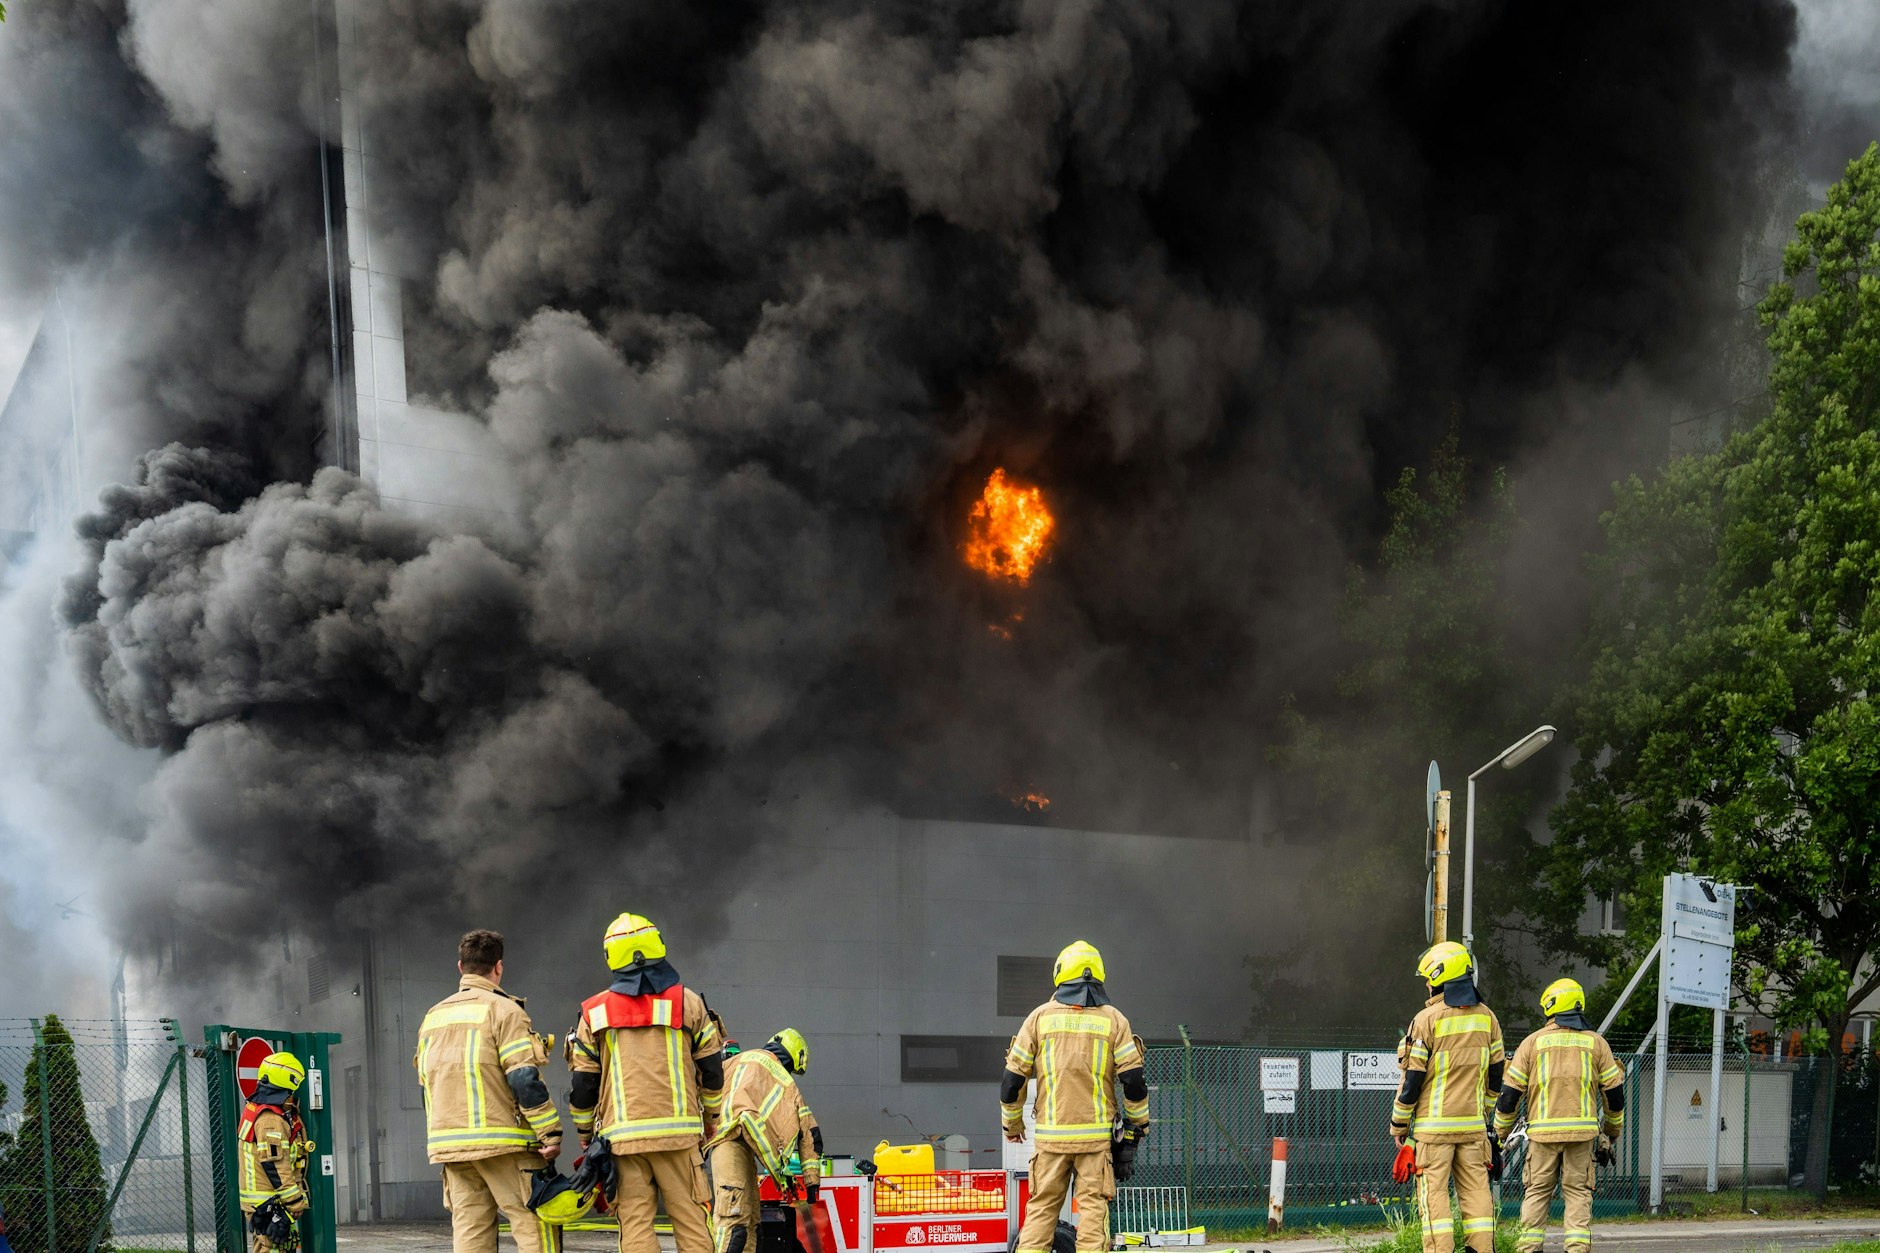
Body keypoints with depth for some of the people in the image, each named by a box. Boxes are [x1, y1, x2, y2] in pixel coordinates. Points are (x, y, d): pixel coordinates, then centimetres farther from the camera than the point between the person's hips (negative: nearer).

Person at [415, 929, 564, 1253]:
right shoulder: (502, 1009, -5)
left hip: (449, 1140, 7)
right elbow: (525, 1078, -14)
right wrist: (551, 1132, -11)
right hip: (501, 1140, -7)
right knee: (534, 1224, -4)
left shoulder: (433, 1017, 18)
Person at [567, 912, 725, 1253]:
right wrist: (711, 1120, 23)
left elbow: (582, 1083, 8)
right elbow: (712, 1071, 9)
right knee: (691, 1221, 2)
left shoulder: (595, 1013, 7)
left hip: (621, 1135, 1)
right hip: (678, 1131, 0)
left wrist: (585, 1132, 21)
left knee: (635, 1223, 2)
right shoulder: (687, 1002, 5)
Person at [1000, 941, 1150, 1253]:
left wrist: (1011, 1124, 19)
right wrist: (1139, 1123, 12)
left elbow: (1012, 1079, 5)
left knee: (1041, 1206, 6)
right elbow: (1134, 1080, -1)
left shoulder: (1040, 1017, 4)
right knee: (1093, 1205, 1)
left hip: (1051, 1134, 1)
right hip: (1097, 1134, -1)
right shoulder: (1112, 1019, 2)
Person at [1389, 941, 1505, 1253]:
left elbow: (1412, 1078, -7)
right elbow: (1496, 1074, 14)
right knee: (1475, 1191, 8)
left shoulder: (1428, 1019, -10)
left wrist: (1399, 1124, 3)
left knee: (1434, 1194, -2)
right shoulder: (1486, 1017, 7)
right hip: (1473, 1125, 5)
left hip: (1434, 1125, -5)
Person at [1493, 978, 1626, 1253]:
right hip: (1582, 1131, 1)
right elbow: (1614, 1093, 10)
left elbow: (1511, 1093, 4)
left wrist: (1500, 1132, 15)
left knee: (1537, 1191, 7)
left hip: (1543, 1132, -1)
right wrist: (1611, 1133, 22)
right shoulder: (1596, 1042, 8)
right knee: (1578, 1192, 5)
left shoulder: (1533, 1042, 5)